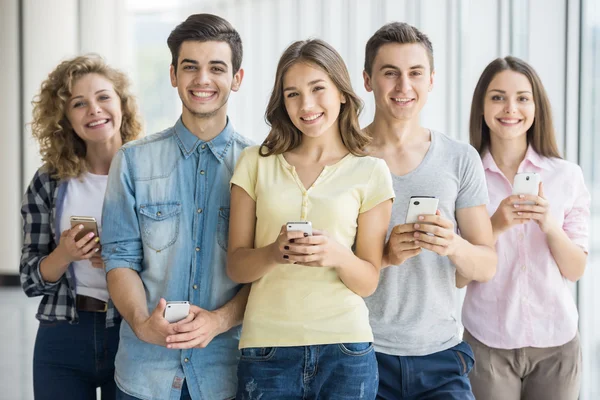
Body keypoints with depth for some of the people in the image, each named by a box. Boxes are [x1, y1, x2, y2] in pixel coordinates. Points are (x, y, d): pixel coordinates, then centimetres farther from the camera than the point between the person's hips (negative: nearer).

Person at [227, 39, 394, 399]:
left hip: (344, 346, 0)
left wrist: (339, 255, -18)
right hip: (267, 347, 1)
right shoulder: (256, 163, 6)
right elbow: (236, 266, 3)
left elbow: (368, 282, 3)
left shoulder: (370, 172, 3)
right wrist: (274, 253, -17)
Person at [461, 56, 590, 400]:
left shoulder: (567, 175, -2)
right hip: (487, 341, -1)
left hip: (556, 341, 1)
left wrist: (549, 224, -18)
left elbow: (576, 270, -1)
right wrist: (496, 227, -19)